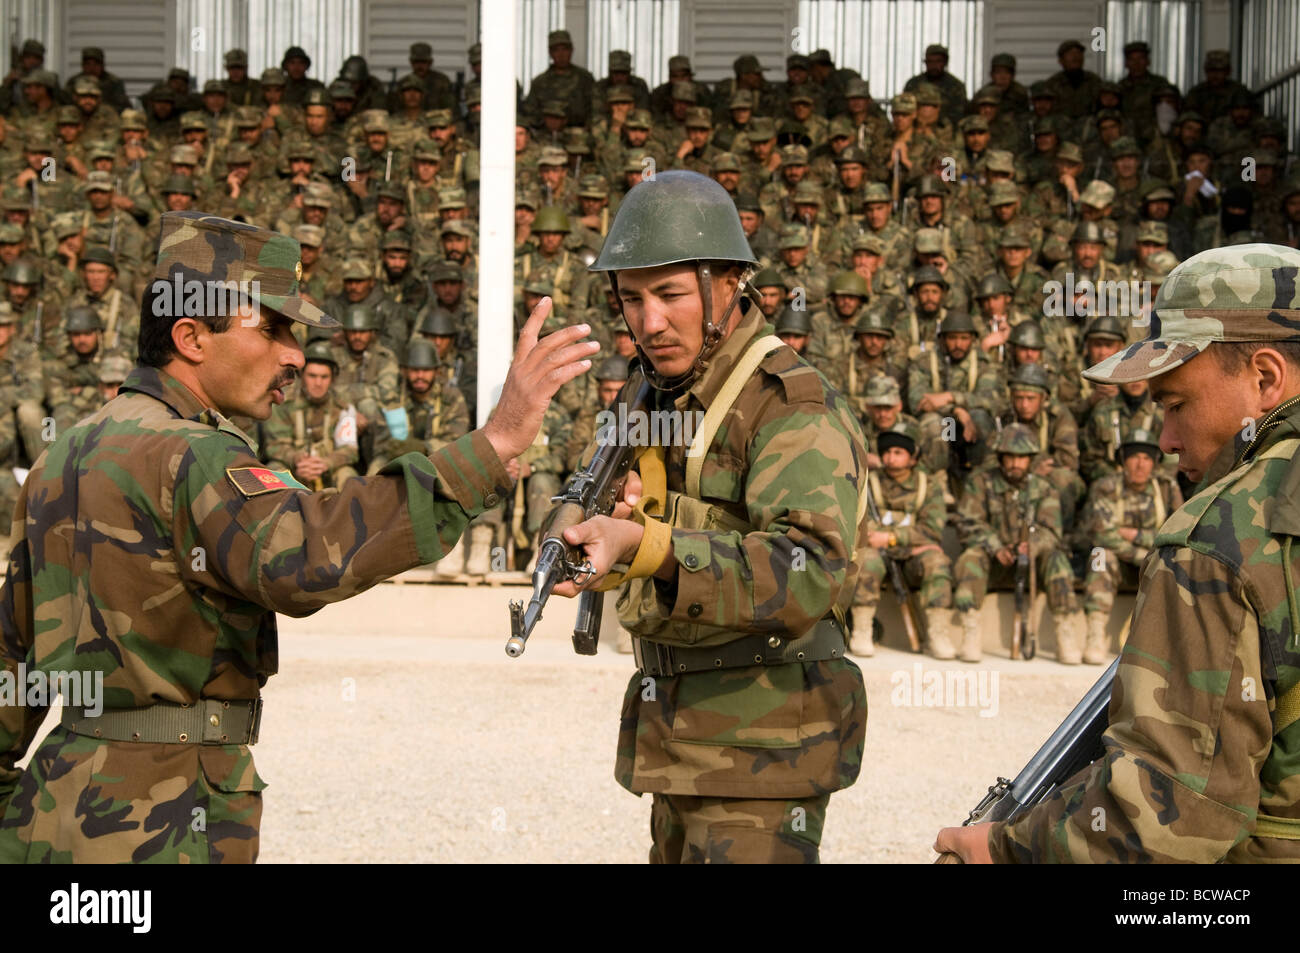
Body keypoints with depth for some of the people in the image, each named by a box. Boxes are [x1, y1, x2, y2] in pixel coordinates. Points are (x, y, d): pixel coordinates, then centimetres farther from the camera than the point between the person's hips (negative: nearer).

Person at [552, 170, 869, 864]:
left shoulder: (794, 409, -18)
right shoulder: (651, 392, 9)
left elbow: (808, 574, -33)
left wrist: (645, 544, -45)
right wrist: (619, 515, -7)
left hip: (762, 748, -8)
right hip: (675, 741, 9)